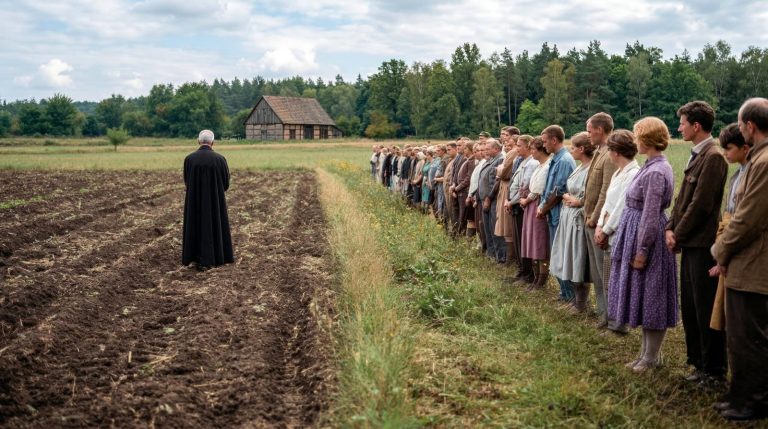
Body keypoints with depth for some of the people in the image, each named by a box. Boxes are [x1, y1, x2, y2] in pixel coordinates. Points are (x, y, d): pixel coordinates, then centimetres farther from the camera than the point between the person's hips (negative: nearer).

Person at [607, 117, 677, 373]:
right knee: (644, 297, 17)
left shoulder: (655, 172, -21)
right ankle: (647, 352, 28)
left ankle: (651, 357, 15)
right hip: (638, 234, 10)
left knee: (650, 298, 2)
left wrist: (641, 251, -19)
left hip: (647, 237, -10)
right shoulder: (654, 166, 9)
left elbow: (650, 215, -22)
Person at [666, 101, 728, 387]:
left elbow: (700, 205, -19)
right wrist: (671, 228, 4)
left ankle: (714, 371, 12)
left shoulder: (713, 157, -16)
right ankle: (700, 362, 28)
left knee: (706, 309, 0)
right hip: (690, 243, 9)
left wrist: (678, 235, -10)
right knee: (690, 307, 16)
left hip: (702, 244, -9)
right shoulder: (697, 155, 13)